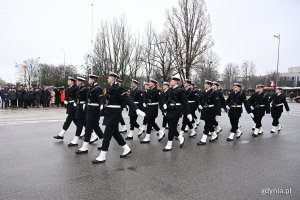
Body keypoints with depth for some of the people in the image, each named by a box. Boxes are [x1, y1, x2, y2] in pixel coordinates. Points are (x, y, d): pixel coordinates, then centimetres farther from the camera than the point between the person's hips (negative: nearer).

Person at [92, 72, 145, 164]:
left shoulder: (118, 89, -16)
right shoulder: (112, 88, 11)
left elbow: (127, 100, -22)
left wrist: (137, 110, -29)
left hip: (114, 114, -9)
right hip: (111, 113, 9)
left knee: (107, 134, -4)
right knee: (115, 133, 17)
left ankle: (102, 156, 6)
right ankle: (127, 149, 30)